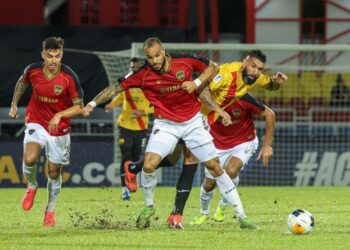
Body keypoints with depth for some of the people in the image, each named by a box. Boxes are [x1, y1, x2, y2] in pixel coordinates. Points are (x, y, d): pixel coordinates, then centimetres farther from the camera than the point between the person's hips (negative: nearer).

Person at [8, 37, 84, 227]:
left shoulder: (69, 77, -20)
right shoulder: (32, 70, -13)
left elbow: (79, 107, -13)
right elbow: (22, 82, 13)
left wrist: (60, 115, -28)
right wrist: (14, 104, 16)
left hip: (59, 128, -1)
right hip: (36, 122, 1)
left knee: (54, 172, 8)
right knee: (29, 159, -25)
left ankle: (50, 211, 30)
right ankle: (31, 186, 8)